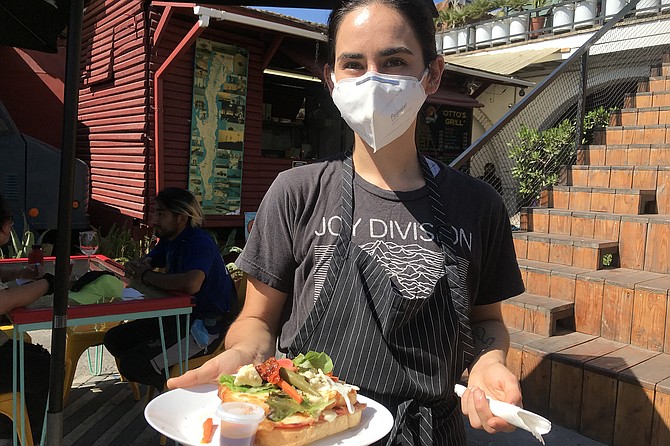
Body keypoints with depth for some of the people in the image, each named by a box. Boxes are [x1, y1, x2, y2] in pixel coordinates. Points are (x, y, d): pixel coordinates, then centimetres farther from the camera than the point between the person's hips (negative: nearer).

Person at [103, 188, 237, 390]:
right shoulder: (170, 240, 9)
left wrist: (146, 276, -23)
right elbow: (146, 262, 23)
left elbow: (191, 284, -40)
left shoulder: (200, 242, -21)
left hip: (206, 326, -10)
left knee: (131, 365, -18)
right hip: (179, 316, 10)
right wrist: (135, 267, -4)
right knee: (114, 339, 8)